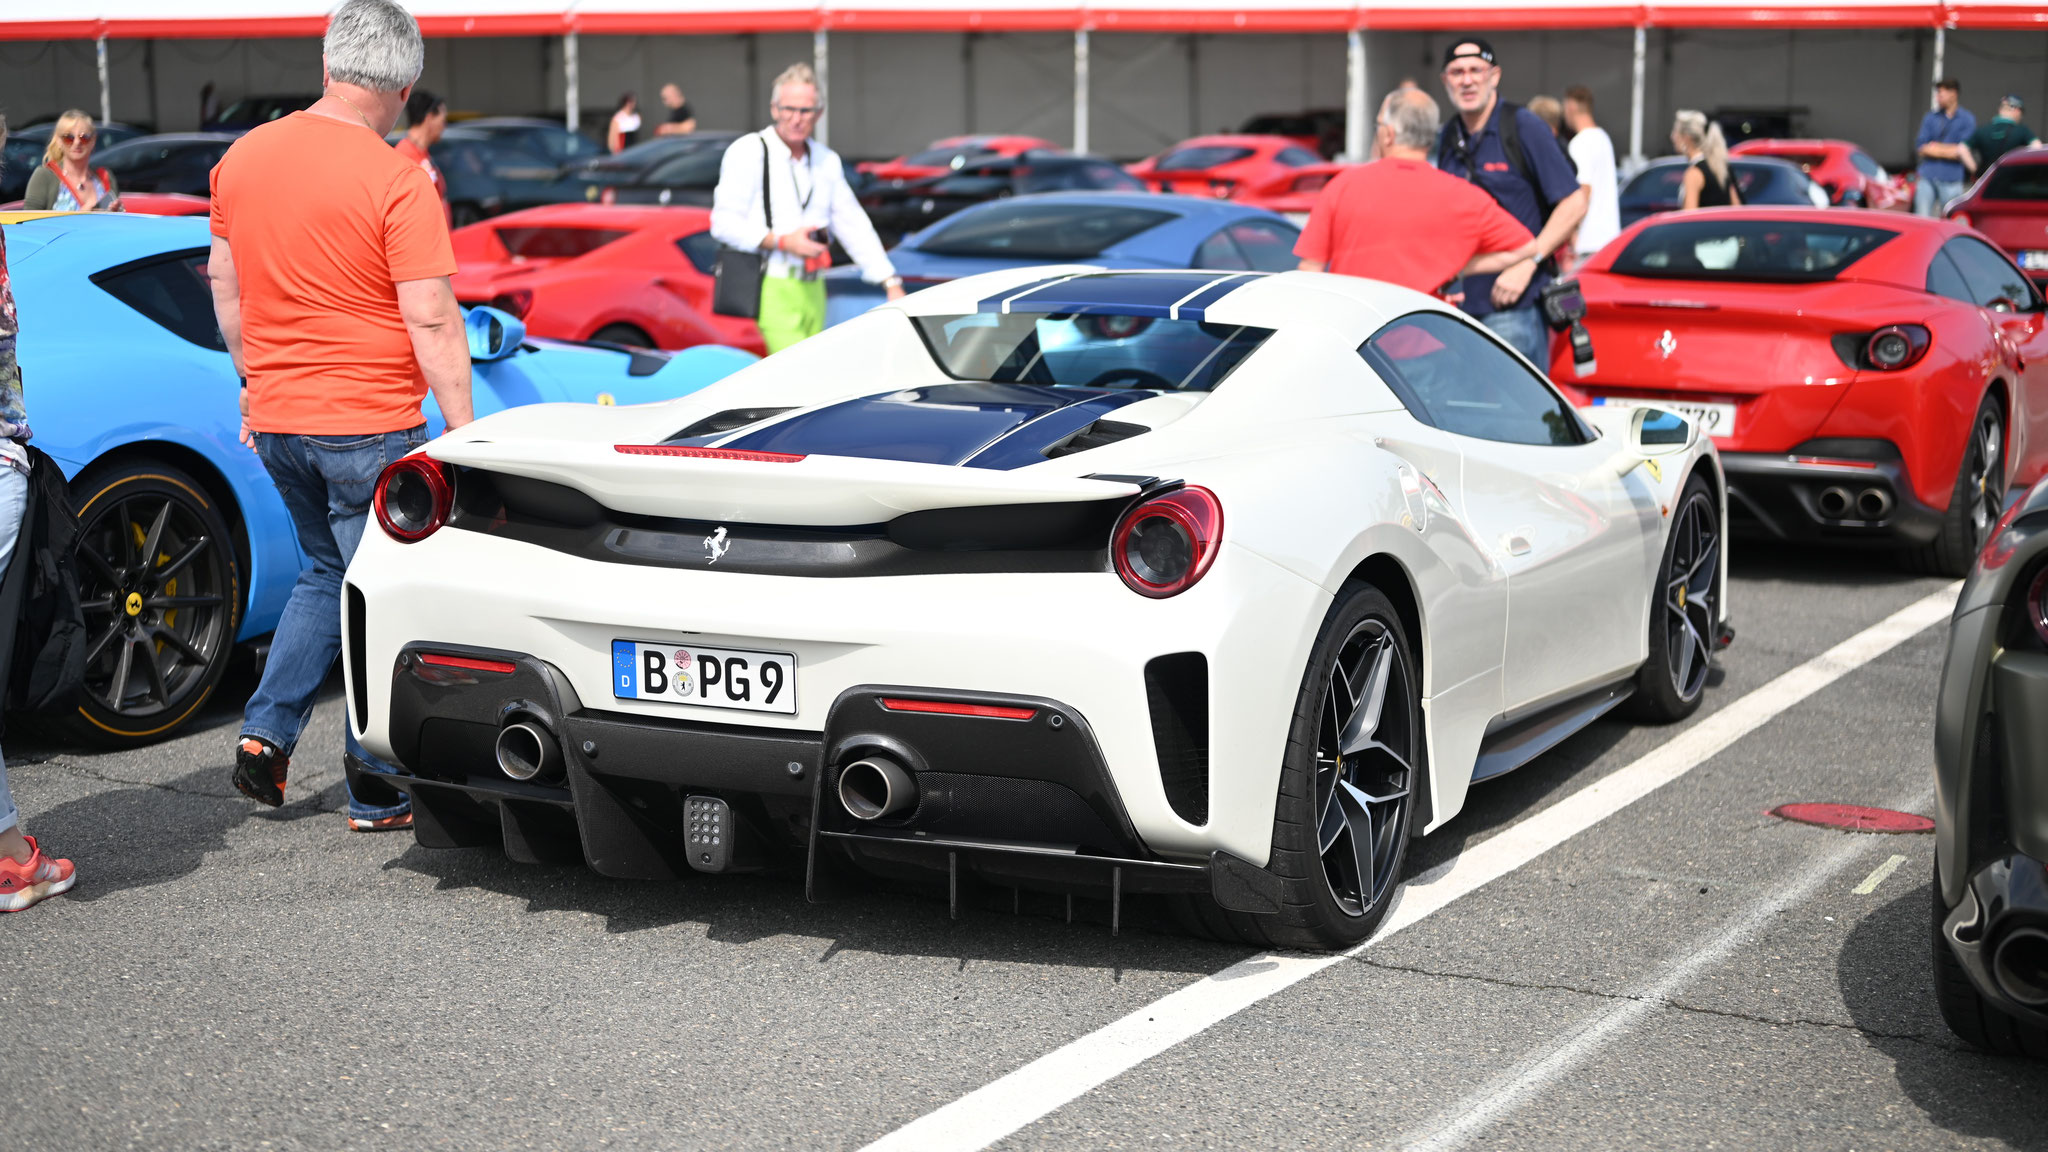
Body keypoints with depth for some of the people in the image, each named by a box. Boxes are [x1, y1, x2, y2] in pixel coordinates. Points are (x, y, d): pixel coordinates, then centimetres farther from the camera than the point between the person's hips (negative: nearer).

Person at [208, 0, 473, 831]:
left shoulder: (243, 158, 4)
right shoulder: (398, 184, -15)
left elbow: (225, 285, 14)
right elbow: (431, 323, -17)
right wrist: (463, 433, -12)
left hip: (276, 418, 6)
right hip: (369, 425, -6)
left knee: (326, 574, 24)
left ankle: (266, 733, 12)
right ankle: (378, 796, 11)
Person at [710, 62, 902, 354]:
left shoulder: (827, 161, 16)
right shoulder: (747, 152, -3)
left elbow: (854, 225, 19)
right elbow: (724, 223, -10)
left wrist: (891, 284, 12)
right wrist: (782, 242, -18)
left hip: (812, 290, 6)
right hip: (772, 288, -6)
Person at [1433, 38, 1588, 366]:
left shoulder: (1524, 128, -5)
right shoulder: (1447, 139, 12)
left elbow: (1574, 203, -7)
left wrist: (1527, 263, -15)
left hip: (1515, 305, -6)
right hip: (1461, 300, 6)